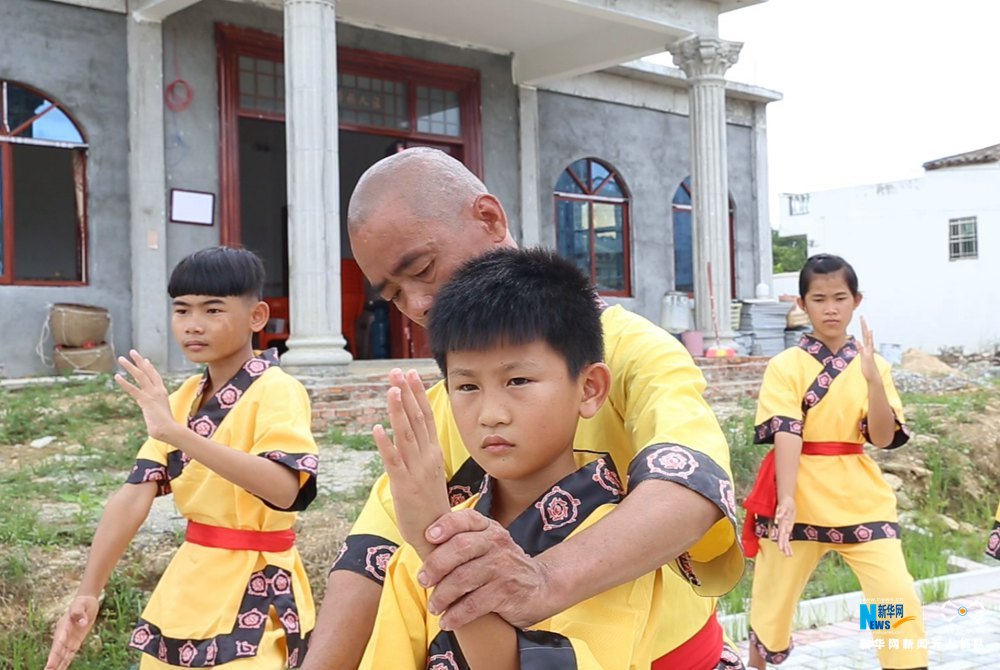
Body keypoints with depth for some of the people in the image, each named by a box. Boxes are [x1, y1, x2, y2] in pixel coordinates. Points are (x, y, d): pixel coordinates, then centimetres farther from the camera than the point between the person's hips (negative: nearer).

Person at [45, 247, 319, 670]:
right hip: (187, 589, 7)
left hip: (254, 593, -7)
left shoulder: (276, 392, -16)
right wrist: (88, 593, -11)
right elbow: (134, 495, -2)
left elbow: (284, 489, -33)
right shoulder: (181, 398, 6)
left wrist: (176, 433, -38)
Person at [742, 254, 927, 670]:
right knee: (774, 601, 9)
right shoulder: (785, 365, -4)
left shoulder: (872, 364, 4)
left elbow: (883, 438, -6)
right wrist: (787, 500, -25)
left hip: (861, 500, 2)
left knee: (900, 600, -10)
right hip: (800, 497, -2)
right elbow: (785, 435, -13)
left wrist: (873, 379, -20)